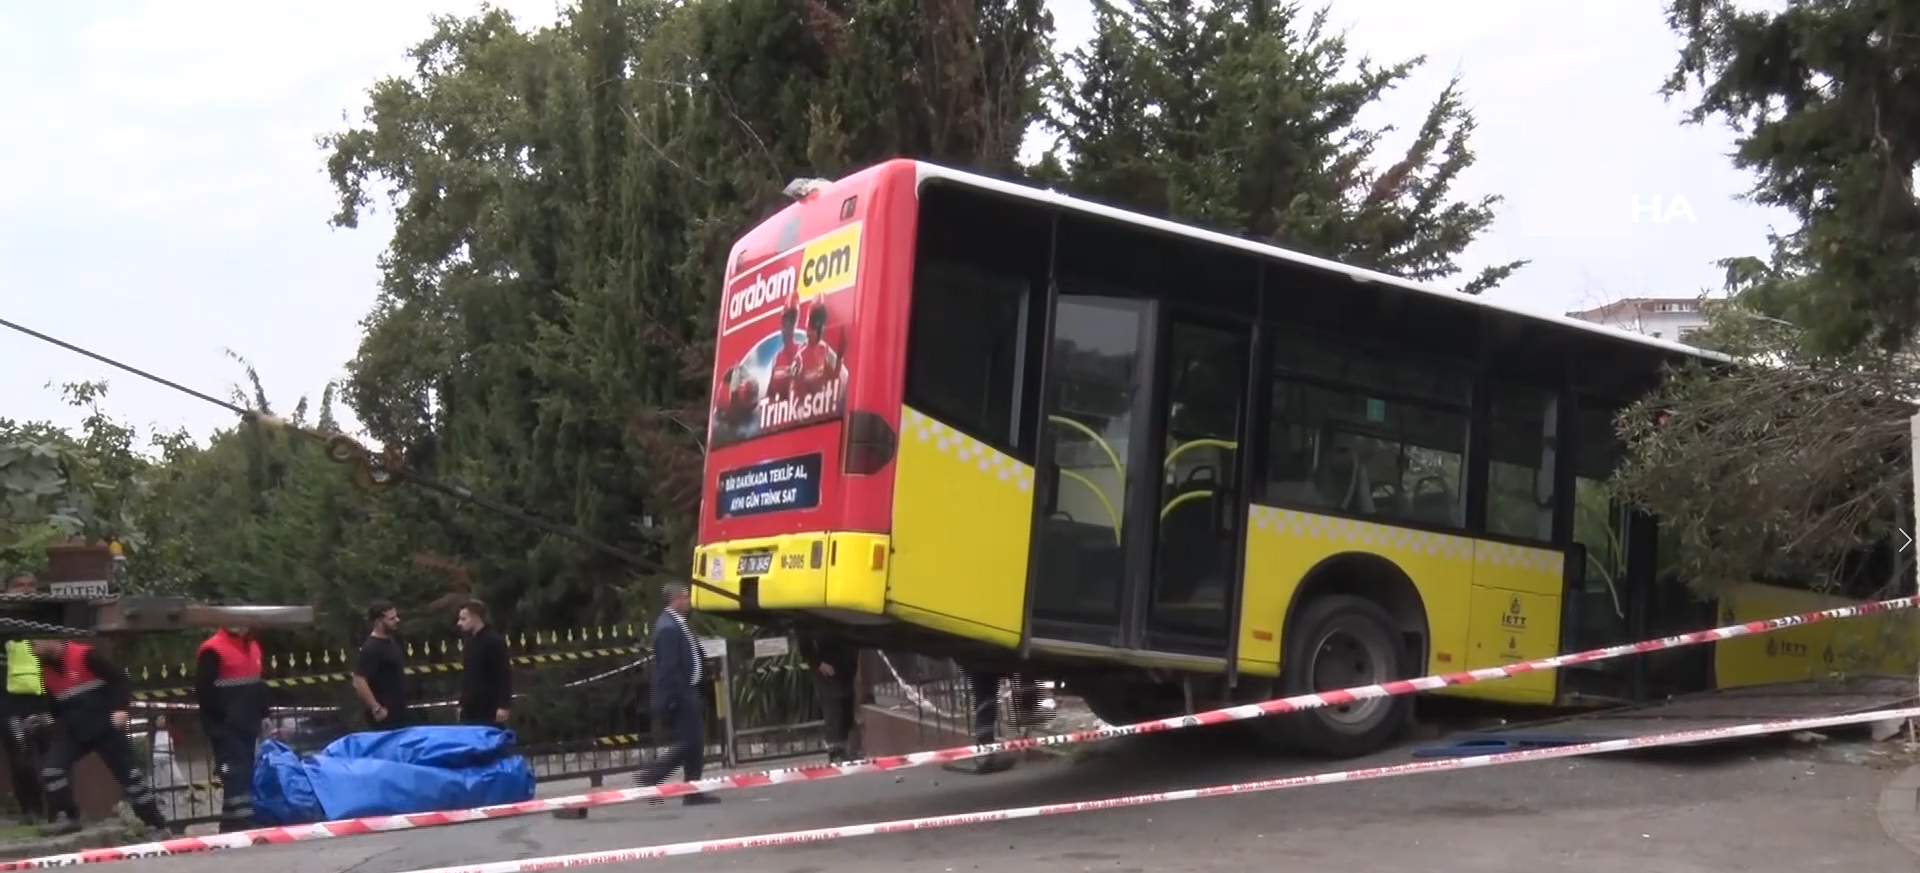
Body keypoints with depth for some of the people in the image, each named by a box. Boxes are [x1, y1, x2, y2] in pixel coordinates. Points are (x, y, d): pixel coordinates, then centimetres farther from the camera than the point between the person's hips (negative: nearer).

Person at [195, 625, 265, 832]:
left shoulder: (253, 646, 16)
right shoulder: (213, 650, -12)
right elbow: (203, 690, -17)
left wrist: (263, 714, 18)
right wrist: (226, 715, -17)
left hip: (250, 727, 8)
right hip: (226, 730, -8)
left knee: (252, 777, 12)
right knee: (236, 779, -13)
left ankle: (249, 826, 21)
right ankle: (234, 830, -10)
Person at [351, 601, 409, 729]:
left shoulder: (391, 641, 8)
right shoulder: (371, 648, -20)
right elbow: (359, 682, -25)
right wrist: (376, 709, -23)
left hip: (398, 712, 9)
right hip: (385, 716, -9)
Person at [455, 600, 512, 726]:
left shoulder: (494, 641, -12)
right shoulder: (471, 641, 14)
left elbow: (504, 676, -16)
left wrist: (504, 706, -21)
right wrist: (462, 704, 20)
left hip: (489, 711, -8)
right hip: (470, 711, 8)